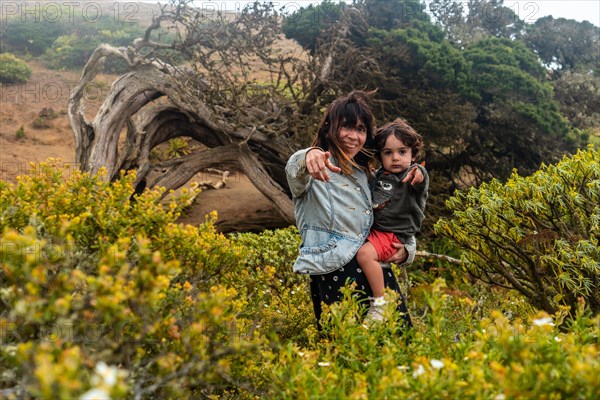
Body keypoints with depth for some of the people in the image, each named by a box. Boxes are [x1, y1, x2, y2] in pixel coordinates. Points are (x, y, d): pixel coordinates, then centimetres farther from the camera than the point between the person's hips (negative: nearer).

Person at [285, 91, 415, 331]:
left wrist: (407, 248, 9)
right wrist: (308, 157, -47)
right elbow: (295, 171, -22)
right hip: (334, 273, -6)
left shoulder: (366, 175, 23)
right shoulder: (316, 168, 3)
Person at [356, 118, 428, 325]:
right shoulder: (379, 176, 9)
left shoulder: (414, 175, -12)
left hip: (396, 234, -8)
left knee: (365, 253, -30)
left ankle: (381, 303, -21)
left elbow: (420, 180, -38)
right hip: (374, 229, 8)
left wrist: (418, 174, -62)